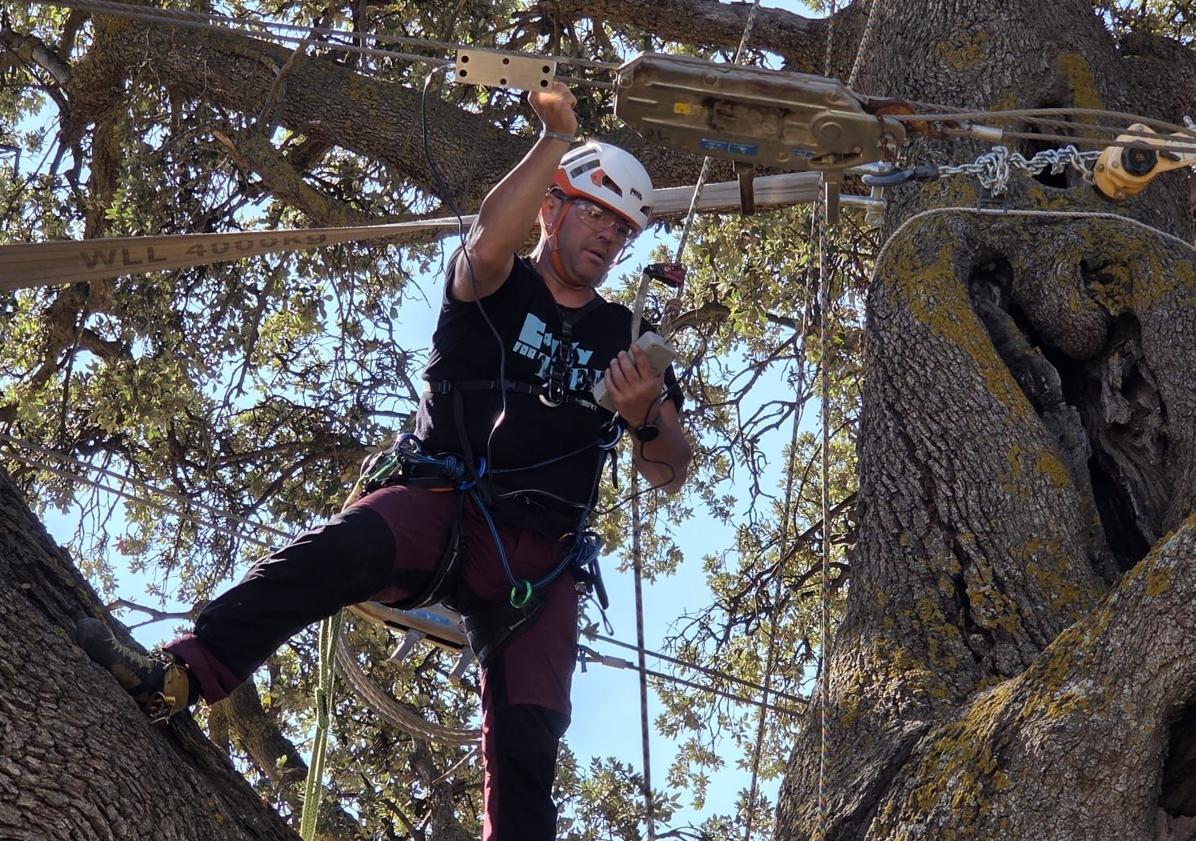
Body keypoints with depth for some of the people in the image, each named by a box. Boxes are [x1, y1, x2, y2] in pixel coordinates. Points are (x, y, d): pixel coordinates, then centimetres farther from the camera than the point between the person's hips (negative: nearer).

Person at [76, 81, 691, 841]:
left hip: (537, 556, 3)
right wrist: (557, 138, -19)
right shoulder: (497, 289, 10)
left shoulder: (626, 340, 17)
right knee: (343, 548, -35)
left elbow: (671, 472, 12)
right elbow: (489, 243, -16)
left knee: (528, 741, -12)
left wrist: (646, 420, -10)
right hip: (440, 507, -3)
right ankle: (176, 677, -45)